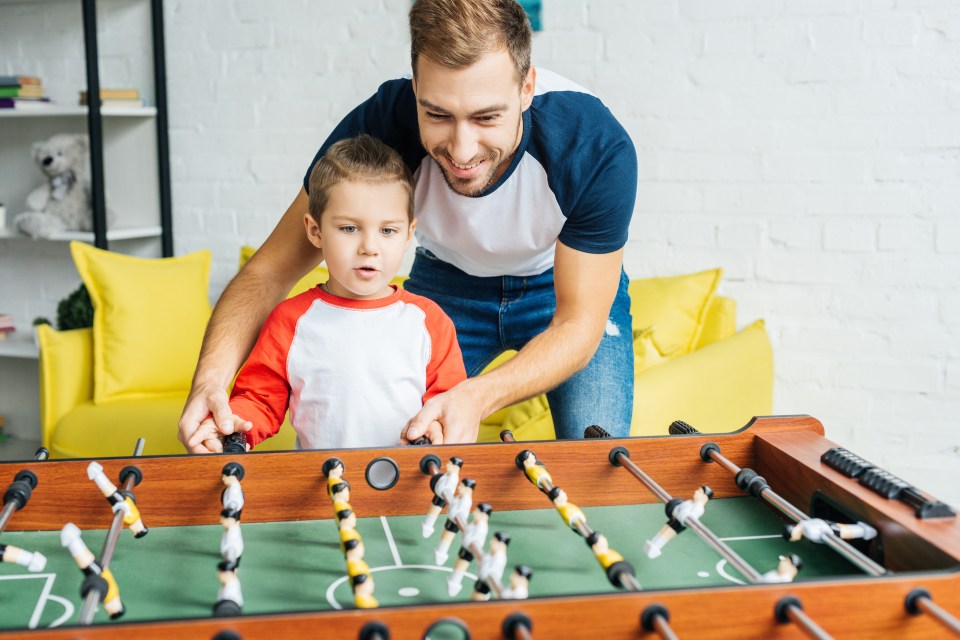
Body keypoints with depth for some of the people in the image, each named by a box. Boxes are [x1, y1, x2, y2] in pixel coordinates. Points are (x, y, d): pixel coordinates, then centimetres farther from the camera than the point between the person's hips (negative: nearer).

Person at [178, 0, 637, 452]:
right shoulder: (381, 125, -32)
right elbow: (272, 269, -26)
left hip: (571, 284, -1)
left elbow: (578, 321, -30)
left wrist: (477, 397, -49)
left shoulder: (598, 149, -36)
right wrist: (210, 378, -45)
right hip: (448, 279, 2)